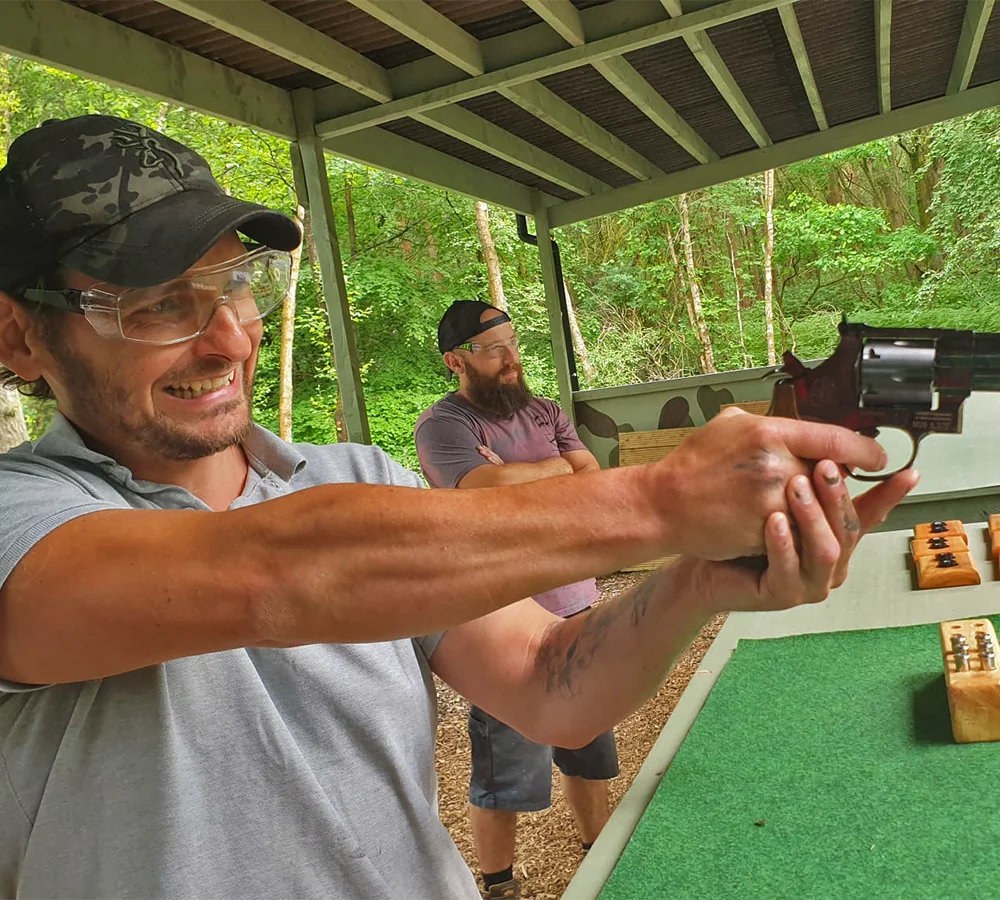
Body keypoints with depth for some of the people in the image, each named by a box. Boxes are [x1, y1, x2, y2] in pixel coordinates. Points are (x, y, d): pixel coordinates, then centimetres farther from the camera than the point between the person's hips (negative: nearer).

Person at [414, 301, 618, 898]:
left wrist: (519, 480, -13)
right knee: (507, 774, 6)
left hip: (578, 609, 7)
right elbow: (495, 492, -26)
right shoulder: (442, 425, -11)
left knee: (589, 752, 21)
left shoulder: (544, 412, 10)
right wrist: (555, 467, -7)